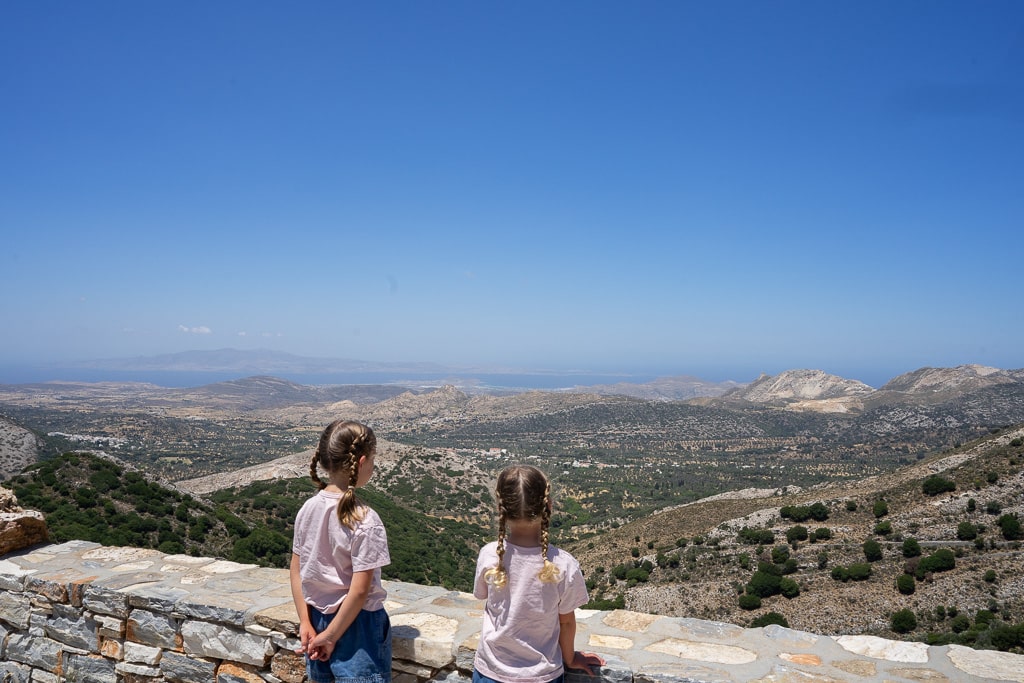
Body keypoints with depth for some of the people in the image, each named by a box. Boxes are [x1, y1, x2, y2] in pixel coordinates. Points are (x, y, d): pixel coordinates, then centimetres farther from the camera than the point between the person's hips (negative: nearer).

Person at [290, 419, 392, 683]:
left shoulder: (308, 509, -5)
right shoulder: (365, 521, -23)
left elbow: (296, 571, 2)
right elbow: (359, 590, -21)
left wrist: (306, 623, 4)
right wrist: (331, 636, -11)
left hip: (318, 616, 6)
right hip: (355, 623, -6)